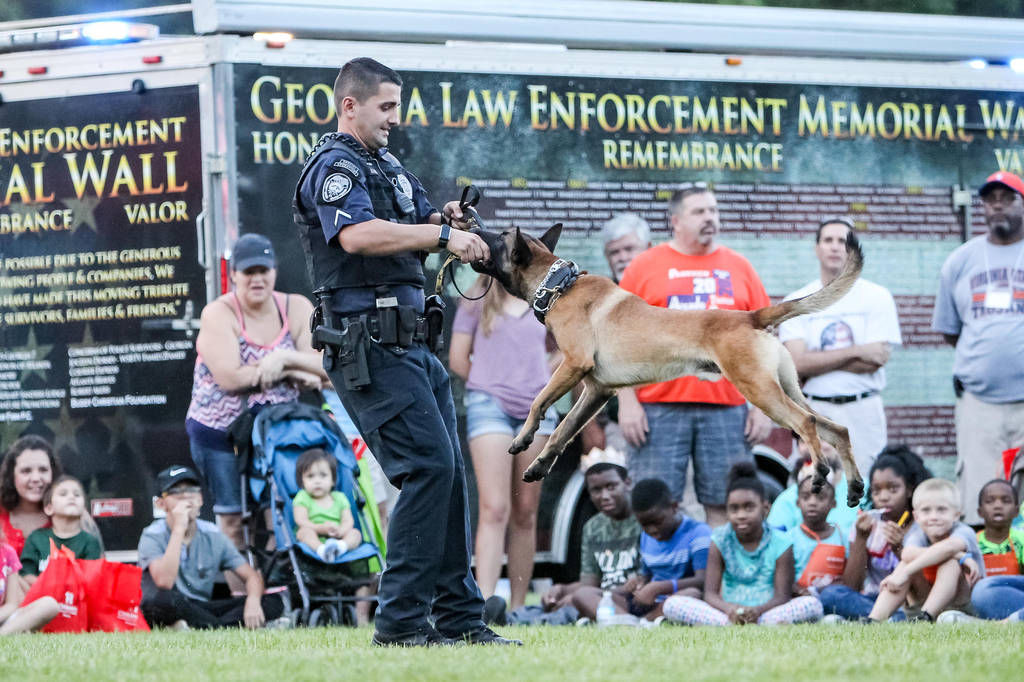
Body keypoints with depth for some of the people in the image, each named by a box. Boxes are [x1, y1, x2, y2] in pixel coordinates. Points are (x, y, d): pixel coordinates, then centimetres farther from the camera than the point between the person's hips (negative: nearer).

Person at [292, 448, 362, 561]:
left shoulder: (339, 498, 15)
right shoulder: (302, 498, 7)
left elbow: (348, 521, 3)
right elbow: (301, 522, -7)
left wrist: (340, 531, -23)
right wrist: (321, 528, -26)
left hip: (337, 538, 3)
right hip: (313, 542, -3)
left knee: (355, 533, -20)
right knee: (304, 531, -30)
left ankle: (341, 546, -57)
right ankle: (321, 550, -63)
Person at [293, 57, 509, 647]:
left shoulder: (387, 166, 21)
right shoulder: (333, 166, -9)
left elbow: (416, 232, 26)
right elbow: (358, 235, -26)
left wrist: (444, 218, 3)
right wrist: (442, 234, -25)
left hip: (412, 347, 10)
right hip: (370, 348, -10)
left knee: (448, 473, 9)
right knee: (429, 466, -15)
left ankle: (459, 615, 13)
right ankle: (401, 619, -13)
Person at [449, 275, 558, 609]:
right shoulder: (477, 303, 7)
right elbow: (458, 360, 6)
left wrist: (543, 380, 11)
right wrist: (490, 385, 6)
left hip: (536, 409, 4)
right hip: (489, 406, -4)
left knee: (526, 513, 4)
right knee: (494, 509, -15)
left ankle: (518, 605, 8)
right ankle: (484, 602, -23)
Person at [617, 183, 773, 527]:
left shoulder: (739, 268, 13)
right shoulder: (644, 267, 7)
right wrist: (627, 402, -4)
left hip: (726, 408, 2)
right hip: (659, 408, -2)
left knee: (725, 507, 1)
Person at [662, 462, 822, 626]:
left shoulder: (780, 543, 0)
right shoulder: (720, 540, 5)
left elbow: (782, 596, -7)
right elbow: (710, 593, -4)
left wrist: (758, 611, -31)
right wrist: (728, 608, -29)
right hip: (729, 612, 1)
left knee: (813, 605, -30)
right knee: (672, 604, -21)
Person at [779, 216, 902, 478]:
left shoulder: (877, 297, 5)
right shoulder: (797, 301, 8)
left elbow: (873, 363, -6)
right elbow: (798, 363, -6)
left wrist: (819, 360, -5)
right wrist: (856, 352, -9)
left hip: (863, 410, -1)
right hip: (814, 411, 1)